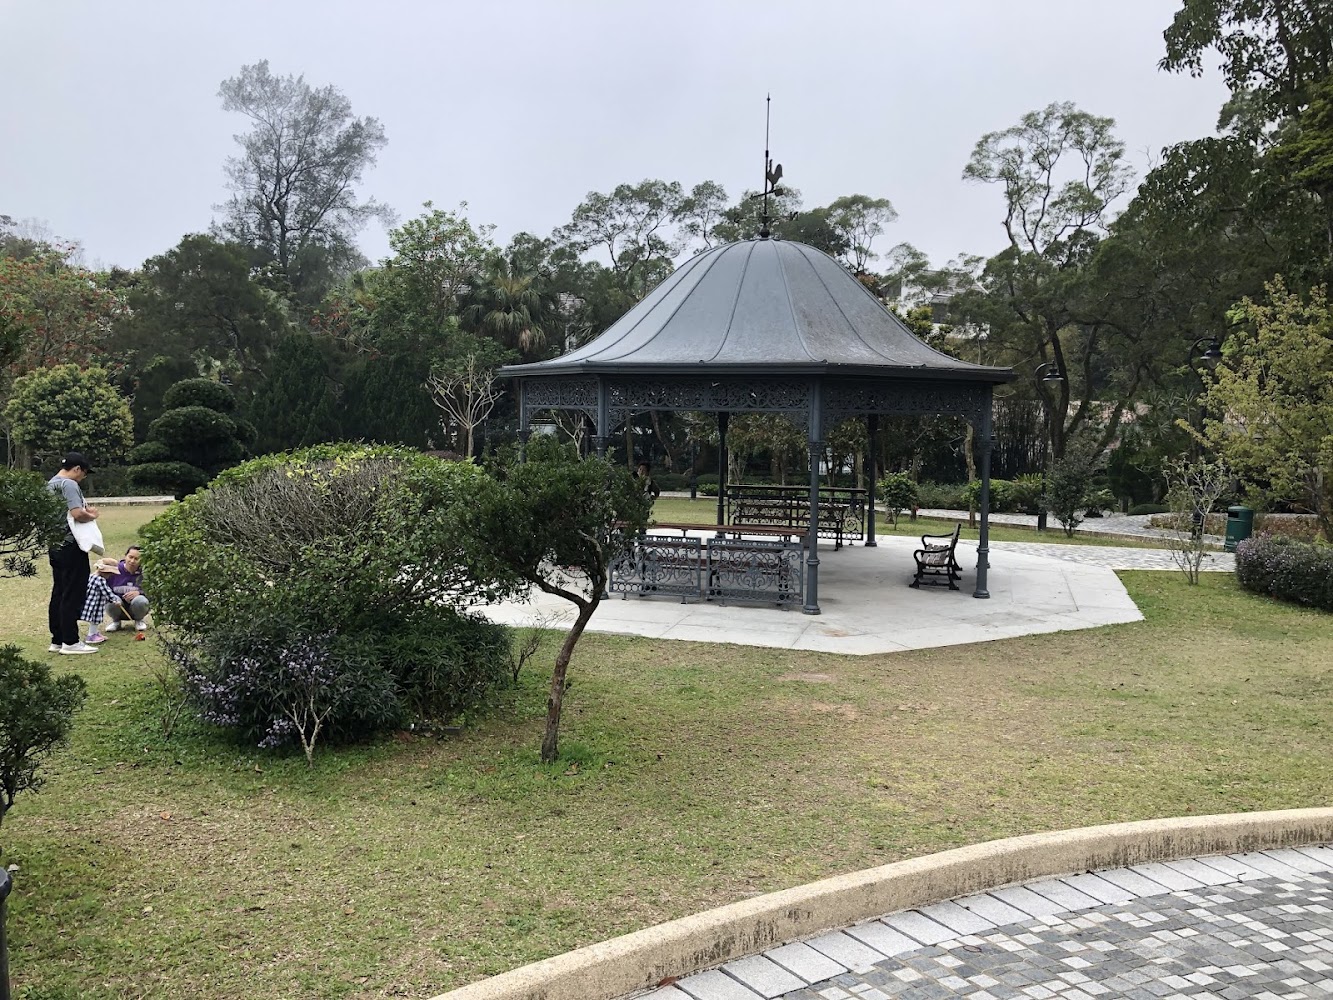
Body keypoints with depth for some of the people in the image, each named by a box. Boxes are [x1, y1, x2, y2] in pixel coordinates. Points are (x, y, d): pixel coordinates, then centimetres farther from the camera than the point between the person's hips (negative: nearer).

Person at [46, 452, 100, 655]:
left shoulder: (50, 484, 15)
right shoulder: (69, 485, -15)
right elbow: (77, 514, -26)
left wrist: (85, 509, 10)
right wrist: (92, 515, -7)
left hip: (55, 546, 10)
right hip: (71, 547, -9)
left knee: (58, 593, 12)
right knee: (73, 595, -4)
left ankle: (57, 640, 17)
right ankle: (70, 642, -1)